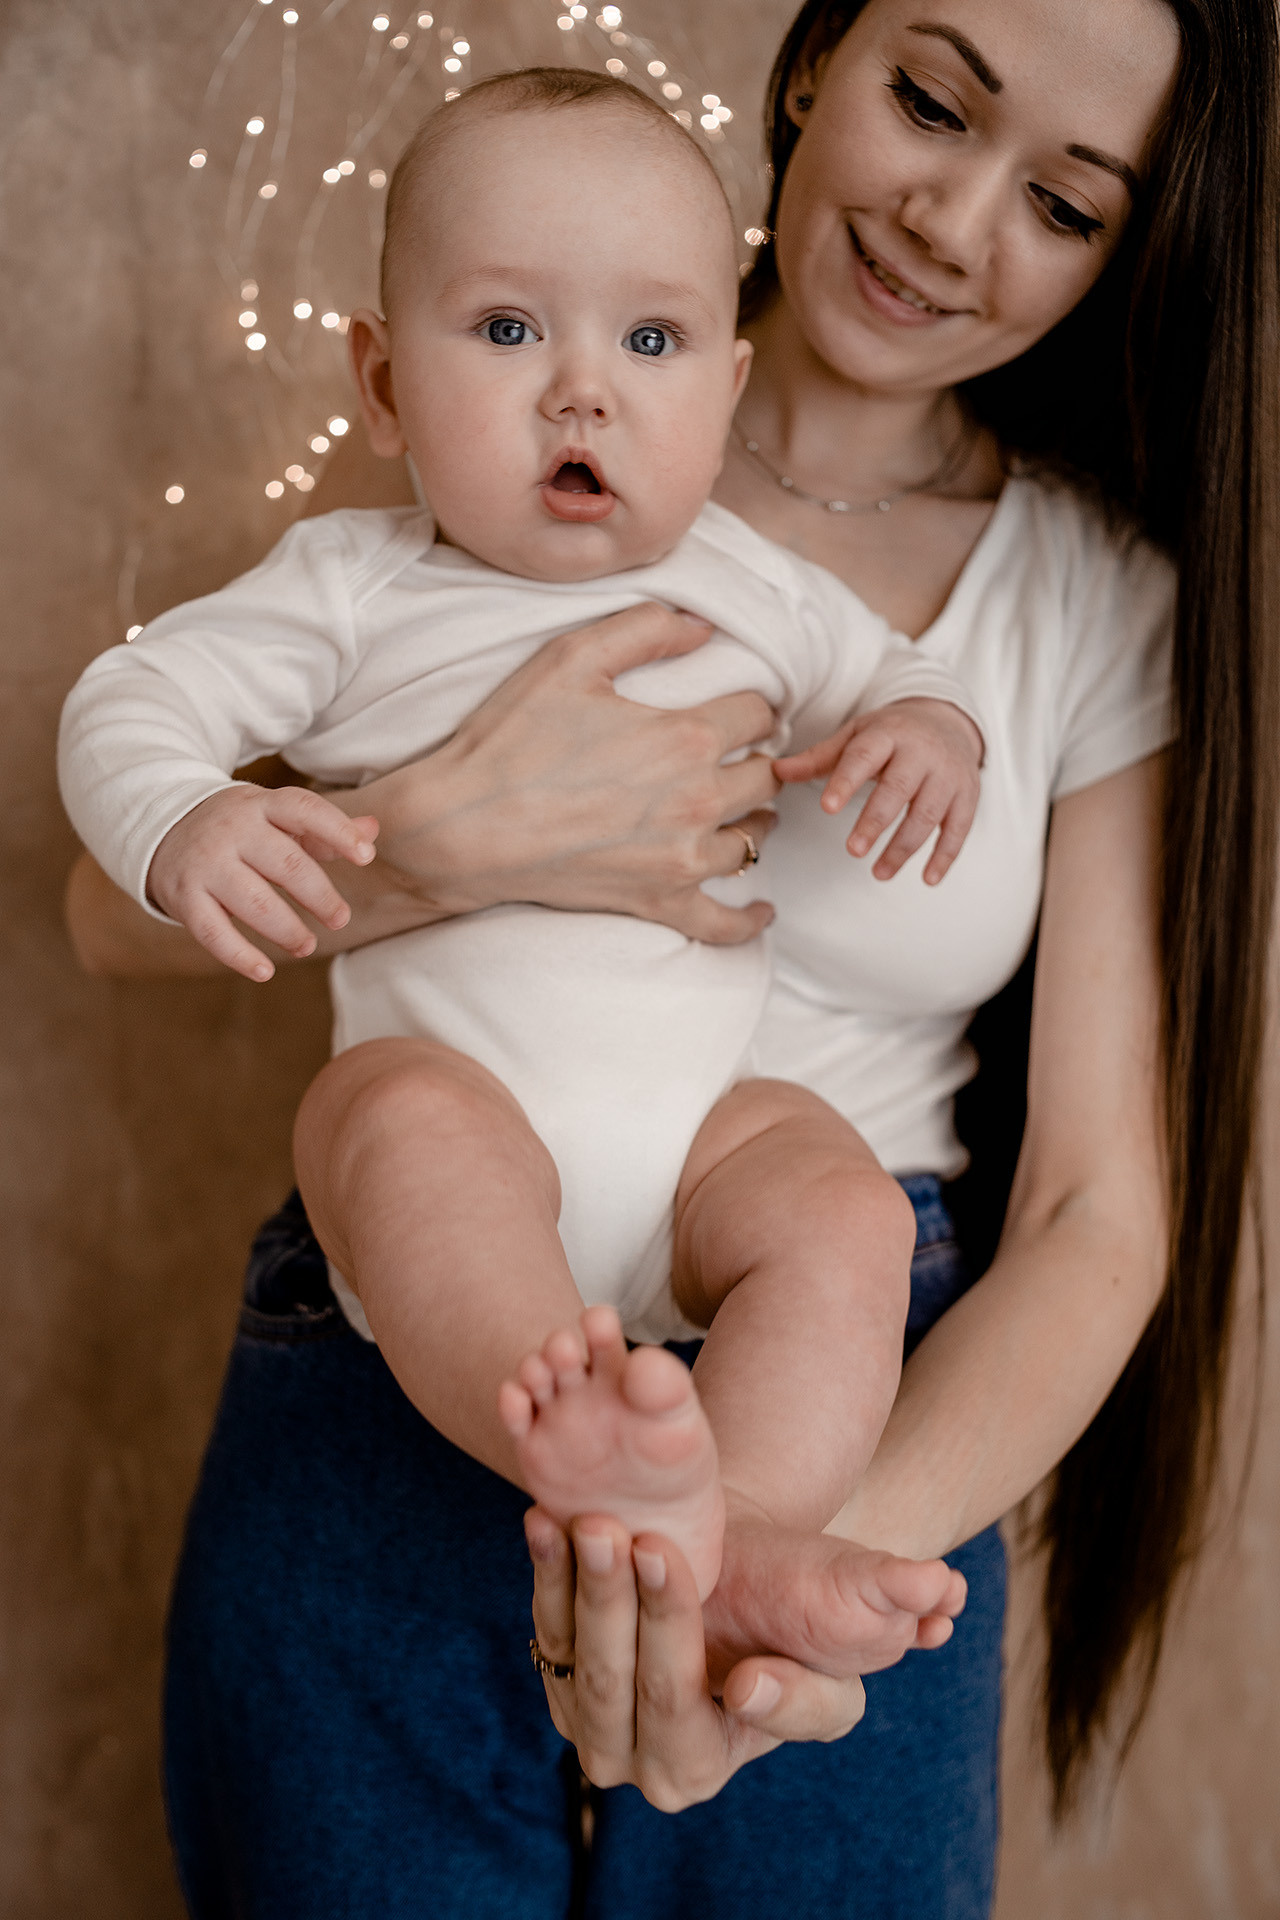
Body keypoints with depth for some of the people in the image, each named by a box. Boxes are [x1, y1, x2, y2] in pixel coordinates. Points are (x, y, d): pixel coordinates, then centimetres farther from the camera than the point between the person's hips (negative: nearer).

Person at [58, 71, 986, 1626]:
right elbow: (129, 701, 2)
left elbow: (889, 671, 27)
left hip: (703, 1119, 3)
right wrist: (182, 827, -22)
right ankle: (609, 1468, -53)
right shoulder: (355, 592, 5)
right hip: (454, 1079, -3)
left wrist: (925, 731, 0)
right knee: (402, 1108, -36)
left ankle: (738, 1536, -35)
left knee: (846, 1214, -25)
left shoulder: (754, 589, 13)